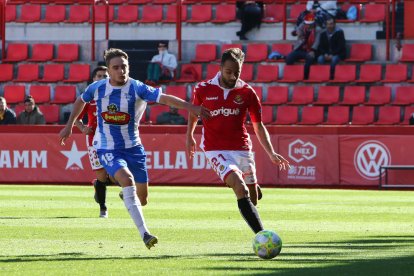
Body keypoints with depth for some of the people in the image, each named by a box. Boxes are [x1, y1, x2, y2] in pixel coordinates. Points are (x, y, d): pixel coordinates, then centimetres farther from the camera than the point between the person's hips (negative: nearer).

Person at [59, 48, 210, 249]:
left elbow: (165, 98, -22)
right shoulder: (98, 88, -5)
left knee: (142, 199, 4)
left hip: (133, 147, 2)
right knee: (127, 179, -30)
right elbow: (81, 101, 17)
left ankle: (126, 195, 45)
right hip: (107, 149, -2)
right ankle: (144, 234, -33)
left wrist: (192, 108, -34)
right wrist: (69, 125, 22)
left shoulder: (137, 88, -11)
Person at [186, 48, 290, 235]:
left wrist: (271, 153, -2)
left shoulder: (247, 92, 1)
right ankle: (262, 234, -33)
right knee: (241, 189, -24)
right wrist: (189, 136, 26)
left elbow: (258, 126, 6)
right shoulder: (203, 89, -2)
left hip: (242, 148, 4)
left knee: (252, 196, 4)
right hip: (216, 150, -4)